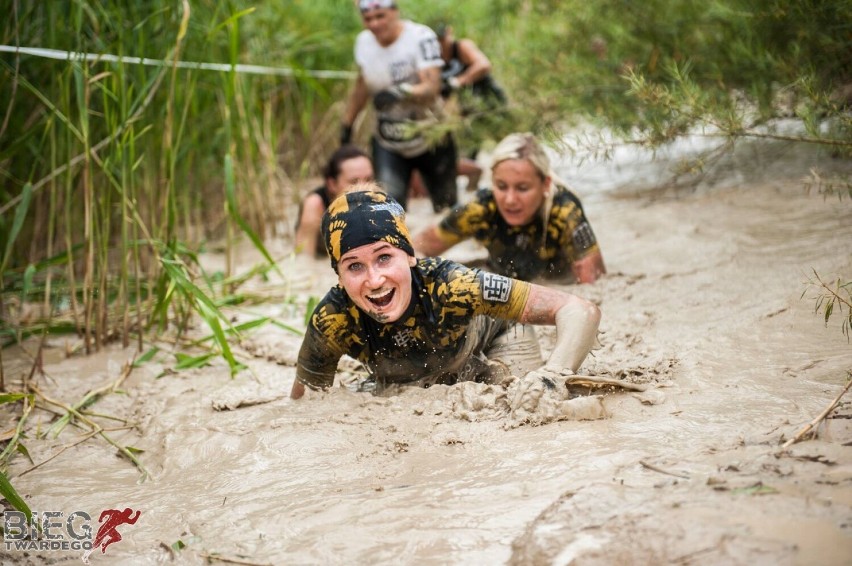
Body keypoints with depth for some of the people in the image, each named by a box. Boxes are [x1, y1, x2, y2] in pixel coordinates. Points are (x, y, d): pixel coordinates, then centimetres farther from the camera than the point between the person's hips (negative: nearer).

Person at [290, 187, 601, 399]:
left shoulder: (449, 285, -44)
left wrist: (553, 375, -62)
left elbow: (581, 312, -46)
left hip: (493, 339, -2)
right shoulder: (332, 321, -36)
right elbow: (305, 399, -15)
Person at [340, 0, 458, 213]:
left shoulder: (420, 37, -20)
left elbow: (432, 87, -32)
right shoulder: (364, 42, -4)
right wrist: (346, 126, 17)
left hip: (430, 140, -3)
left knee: (446, 209, 12)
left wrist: (401, 93, -51)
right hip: (388, 145, 3)